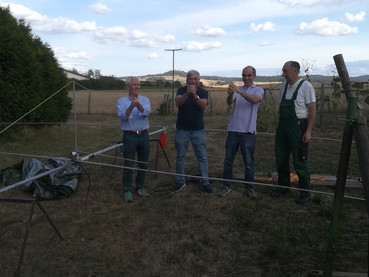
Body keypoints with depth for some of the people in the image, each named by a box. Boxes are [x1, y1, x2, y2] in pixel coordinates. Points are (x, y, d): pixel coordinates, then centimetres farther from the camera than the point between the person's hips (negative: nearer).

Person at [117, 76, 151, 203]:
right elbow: (123, 116, -16)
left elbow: (146, 113, -14)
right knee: (128, 165, 0)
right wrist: (131, 106, -33)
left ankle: (140, 187, 26)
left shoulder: (145, 100, 6)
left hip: (144, 135, 3)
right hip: (129, 136, -2)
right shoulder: (121, 101, 2)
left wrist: (138, 105, -34)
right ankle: (127, 191, 11)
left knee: (143, 164, 10)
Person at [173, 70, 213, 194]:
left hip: (198, 130, 0)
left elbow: (203, 106, -21)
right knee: (180, 157, 8)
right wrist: (187, 94, -40)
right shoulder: (181, 90, -3)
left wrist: (195, 95, -38)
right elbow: (178, 103, -22)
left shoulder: (203, 92, -3)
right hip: (182, 129, 0)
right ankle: (180, 181, 20)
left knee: (202, 157, 3)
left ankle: (205, 182, 12)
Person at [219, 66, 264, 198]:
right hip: (233, 130, 3)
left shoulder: (258, 90, 3)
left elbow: (255, 100, -20)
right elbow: (229, 102, -8)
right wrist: (230, 93, -31)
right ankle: (226, 186, 19)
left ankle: (249, 188, 17)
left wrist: (239, 91, -33)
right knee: (228, 160, 7)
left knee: (249, 162, 4)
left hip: (248, 131, -3)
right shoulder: (237, 90, 10)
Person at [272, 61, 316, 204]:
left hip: (298, 127, -7)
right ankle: (283, 187, 32)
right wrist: (280, 126, 15)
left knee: (300, 161, 0)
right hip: (282, 127, 7)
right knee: (281, 159, 14)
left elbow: (312, 110, -12)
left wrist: (308, 131, -16)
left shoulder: (306, 86, -11)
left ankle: (305, 193, 15)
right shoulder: (283, 87, 9)